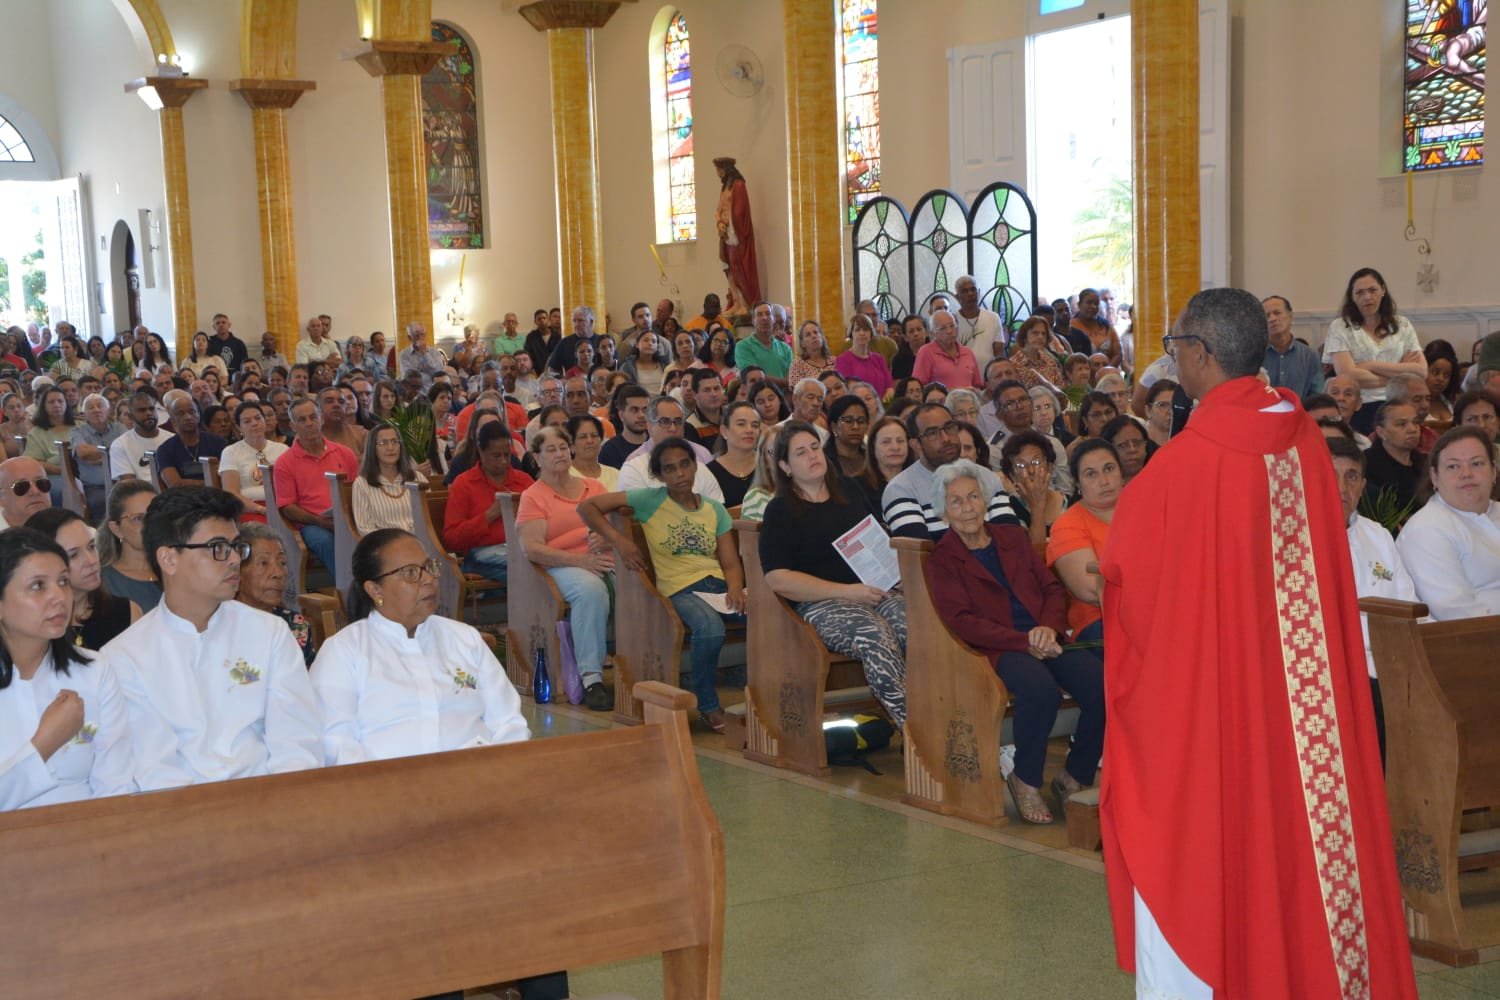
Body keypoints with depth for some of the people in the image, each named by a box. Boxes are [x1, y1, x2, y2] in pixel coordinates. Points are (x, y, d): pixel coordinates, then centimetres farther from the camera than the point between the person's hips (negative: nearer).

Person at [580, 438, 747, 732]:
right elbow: (587, 507, 2)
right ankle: (707, 705, -13)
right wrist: (618, 540, -9)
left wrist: (735, 588, -11)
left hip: (718, 584, 4)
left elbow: (731, 563, 11)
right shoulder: (650, 500, 5)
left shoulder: (714, 509, 17)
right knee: (711, 627, -38)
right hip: (679, 589, -4)